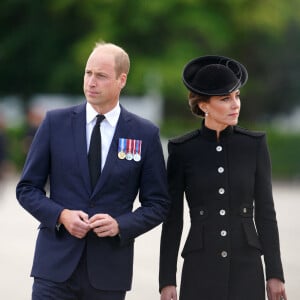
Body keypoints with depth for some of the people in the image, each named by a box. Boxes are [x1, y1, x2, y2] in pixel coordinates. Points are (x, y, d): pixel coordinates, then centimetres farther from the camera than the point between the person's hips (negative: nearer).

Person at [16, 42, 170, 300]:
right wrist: (61, 215, -11)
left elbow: (158, 204, 6)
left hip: (109, 270, 0)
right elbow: (27, 188, 7)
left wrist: (120, 225, -12)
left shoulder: (145, 134, 2)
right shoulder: (55, 123, 4)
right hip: (56, 263, 0)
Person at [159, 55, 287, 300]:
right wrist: (167, 280, -2)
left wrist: (275, 274, -1)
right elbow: (172, 220, 1)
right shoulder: (182, 150, -1)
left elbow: (265, 212, 3)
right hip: (200, 270, -1)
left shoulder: (255, 145, 2)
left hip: (246, 270, 1)